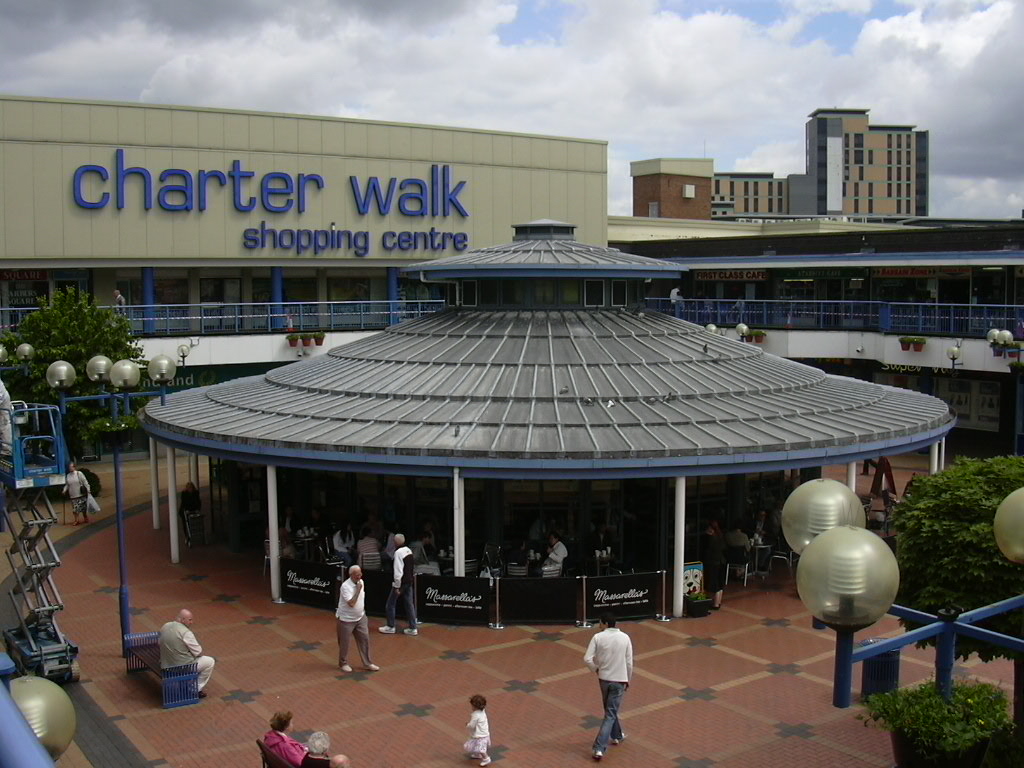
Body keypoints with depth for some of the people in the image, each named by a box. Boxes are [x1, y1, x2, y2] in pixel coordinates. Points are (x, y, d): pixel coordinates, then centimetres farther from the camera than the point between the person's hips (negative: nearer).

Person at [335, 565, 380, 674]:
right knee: (344, 643, 7)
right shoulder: (345, 586, -24)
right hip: (346, 620, -6)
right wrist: (358, 590, -29)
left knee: (365, 639, 7)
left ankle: (367, 663, 17)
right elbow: (351, 603, -30)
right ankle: (343, 663, 26)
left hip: (360, 618, 6)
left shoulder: (361, 582, -1)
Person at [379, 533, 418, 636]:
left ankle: (390, 627, 14)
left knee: (391, 604, 7)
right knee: (409, 604, 9)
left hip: (401, 582, -8)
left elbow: (398, 570, -22)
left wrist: (397, 586, -18)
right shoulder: (409, 550, 8)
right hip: (409, 581, 8)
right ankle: (412, 628, 9)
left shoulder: (398, 552, -19)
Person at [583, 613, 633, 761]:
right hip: (619, 680, -1)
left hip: (604, 678, 1)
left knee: (610, 710, 25)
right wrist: (628, 680, 12)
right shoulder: (625, 638, -6)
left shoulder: (598, 637, -10)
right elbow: (629, 662, -2)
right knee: (610, 715, 1)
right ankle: (599, 748, -8)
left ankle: (617, 736, 42)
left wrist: (595, 669, 6)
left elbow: (587, 659, -13)